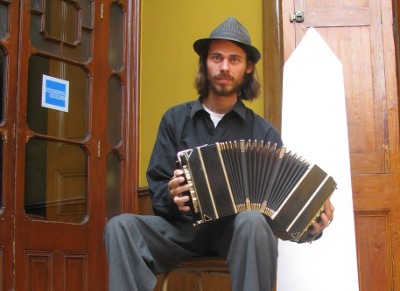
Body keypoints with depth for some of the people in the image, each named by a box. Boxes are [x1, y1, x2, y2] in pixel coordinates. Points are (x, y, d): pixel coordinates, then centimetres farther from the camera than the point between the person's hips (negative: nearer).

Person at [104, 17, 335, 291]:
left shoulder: (262, 131, 5)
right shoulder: (175, 119, 8)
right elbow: (157, 189, 5)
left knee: (253, 221, -36)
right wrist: (172, 196, -20)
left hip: (237, 229, -1)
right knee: (120, 226, -27)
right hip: (183, 227, 1)